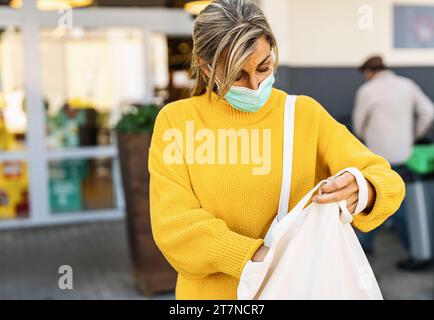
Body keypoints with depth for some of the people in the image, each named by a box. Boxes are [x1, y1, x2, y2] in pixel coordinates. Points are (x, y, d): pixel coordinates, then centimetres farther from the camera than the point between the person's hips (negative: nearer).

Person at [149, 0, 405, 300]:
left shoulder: (305, 112, -7)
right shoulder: (175, 121, -10)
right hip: (212, 290, -1)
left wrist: (363, 193, -32)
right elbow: (173, 225, -16)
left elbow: (387, 180, -9)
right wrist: (254, 255, -29)